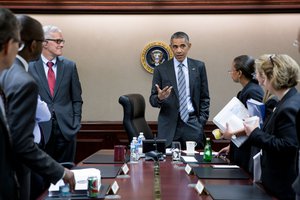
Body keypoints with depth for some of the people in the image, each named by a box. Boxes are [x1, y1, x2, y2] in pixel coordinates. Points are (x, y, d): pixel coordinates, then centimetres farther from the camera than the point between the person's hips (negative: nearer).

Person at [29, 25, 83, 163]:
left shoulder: (69, 66, 7)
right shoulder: (30, 66, -1)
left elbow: (77, 99, 11)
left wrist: (76, 124, 3)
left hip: (66, 129, 2)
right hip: (41, 129, -2)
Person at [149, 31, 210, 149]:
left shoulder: (199, 67, 7)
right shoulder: (161, 69, 2)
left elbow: (204, 97, 10)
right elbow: (152, 100, 3)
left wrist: (202, 121, 3)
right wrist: (159, 98, -19)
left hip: (192, 123, 1)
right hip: (169, 126, -1)